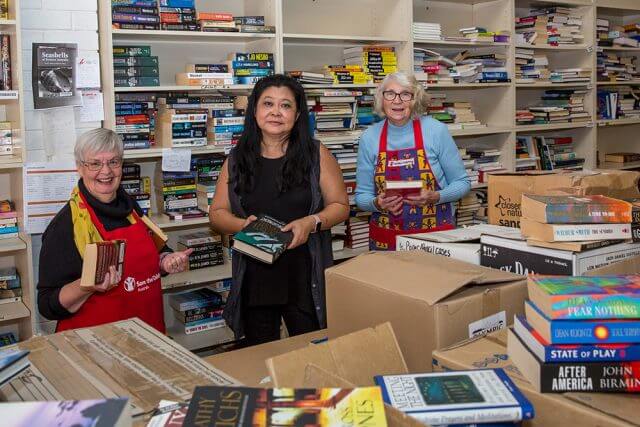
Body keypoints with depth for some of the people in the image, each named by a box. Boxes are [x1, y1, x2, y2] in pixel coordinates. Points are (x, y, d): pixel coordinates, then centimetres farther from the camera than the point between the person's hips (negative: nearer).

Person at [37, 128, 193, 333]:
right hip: (92, 337, -5)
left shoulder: (130, 206, 2)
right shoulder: (65, 225, -16)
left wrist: (165, 261, -1)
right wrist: (88, 286, -31)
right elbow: (48, 305, -16)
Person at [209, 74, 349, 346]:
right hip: (253, 276, 2)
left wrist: (312, 222, -16)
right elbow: (217, 212, 8)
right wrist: (242, 224, -12)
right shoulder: (237, 159, 5)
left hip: (306, 275, -2)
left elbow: (340, 206, 2)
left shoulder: (316, 155, 0)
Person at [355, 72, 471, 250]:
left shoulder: (437, 130, -7)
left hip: (436, 234, -1)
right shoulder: (369, 138, -1)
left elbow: (461, 182, 1)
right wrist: (377, 203, -16)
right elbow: (362, 195, 6)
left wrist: (435, 197, -17)